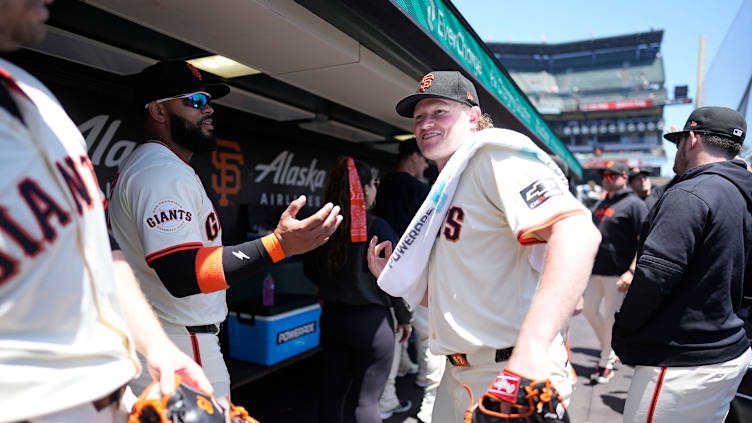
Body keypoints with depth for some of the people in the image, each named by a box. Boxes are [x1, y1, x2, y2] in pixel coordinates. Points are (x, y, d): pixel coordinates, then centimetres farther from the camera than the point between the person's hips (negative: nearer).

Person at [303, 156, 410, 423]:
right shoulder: (377, 228, -16)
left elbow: (310, 270, 11)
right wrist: (405, 318, 1)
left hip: (331, 318, 5)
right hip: (370, 321, -5)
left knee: (332, 393, 18)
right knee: (365, 401, 6)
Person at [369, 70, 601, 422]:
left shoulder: (492, 154, -12)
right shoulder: (444, 191, 15)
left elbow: (578, 233, -30)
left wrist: (530, 352, -39)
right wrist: (395, 278, 9)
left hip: (509, 373, -8)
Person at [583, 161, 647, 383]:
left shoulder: (634, 204, -8)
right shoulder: (601, 205, 16)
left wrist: (631, 271, -23)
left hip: (617, 272, -8)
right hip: (596, 270, 8)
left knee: (611, 317, 1)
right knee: (589, 310, 12)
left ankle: (606, 362, 16)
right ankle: (608, 348, 32)